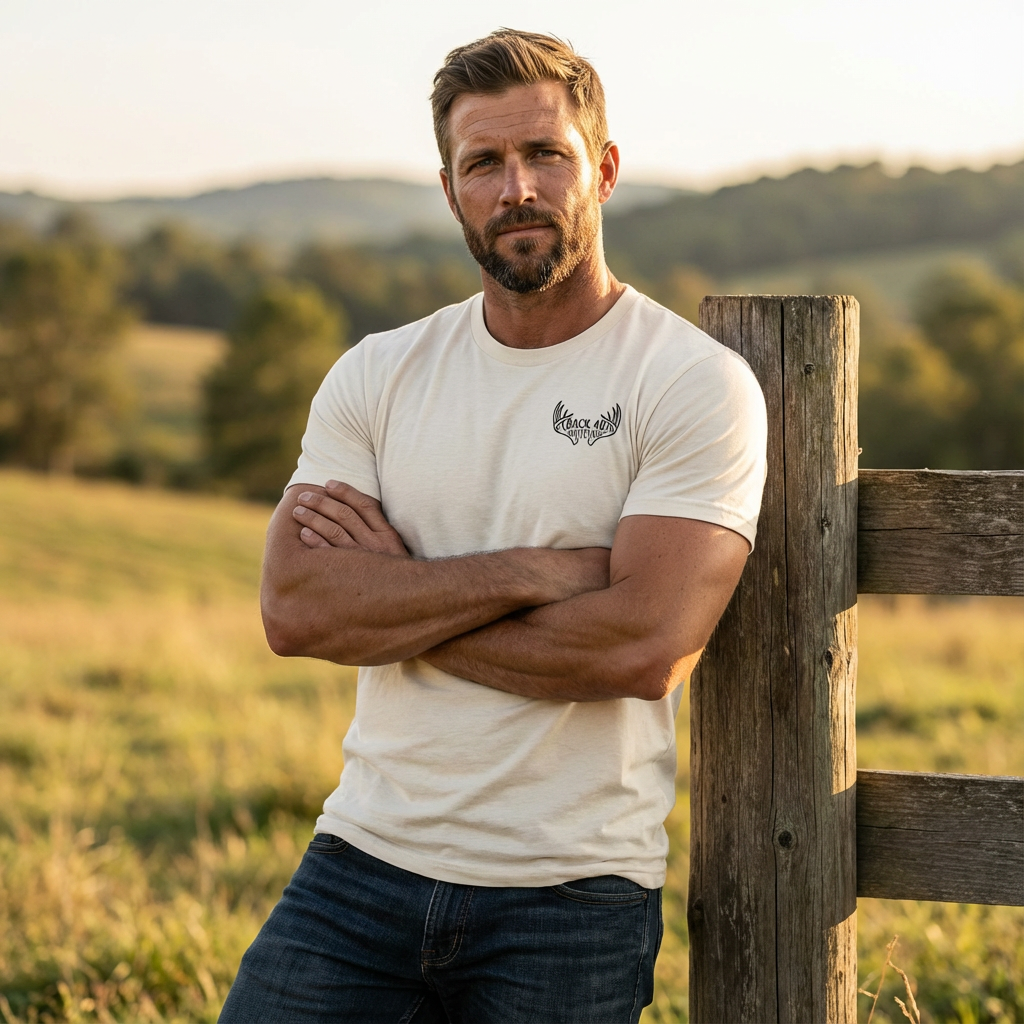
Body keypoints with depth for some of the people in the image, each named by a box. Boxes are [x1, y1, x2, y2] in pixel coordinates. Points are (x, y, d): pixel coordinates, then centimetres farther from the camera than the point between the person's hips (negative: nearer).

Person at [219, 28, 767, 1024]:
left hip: (572, 901, -3)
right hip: (365, 858, 3)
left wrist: (395, 599, -10)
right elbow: (294, 609, -7)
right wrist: (535, 571, -16)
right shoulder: (376, 377, 6)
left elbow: (645, 647, -18)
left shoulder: (698, 383, -6)